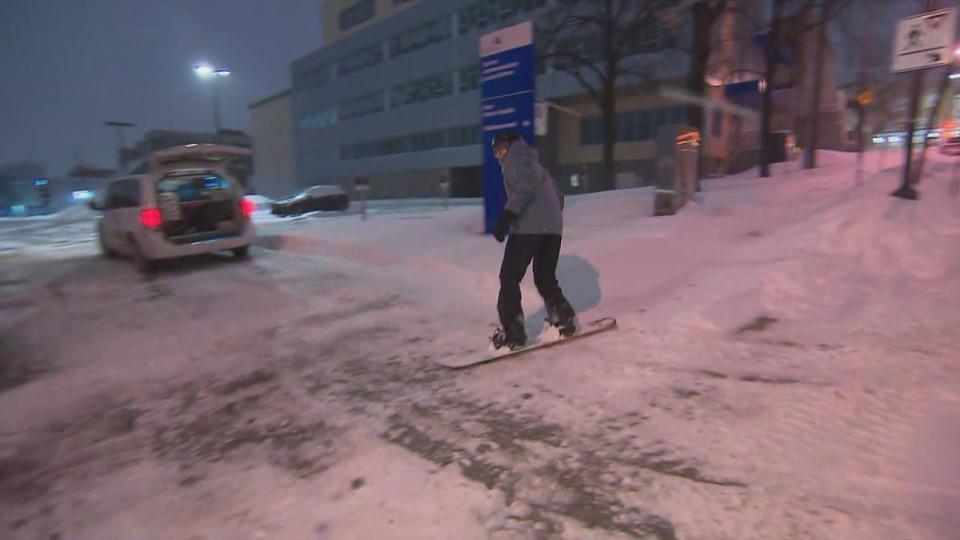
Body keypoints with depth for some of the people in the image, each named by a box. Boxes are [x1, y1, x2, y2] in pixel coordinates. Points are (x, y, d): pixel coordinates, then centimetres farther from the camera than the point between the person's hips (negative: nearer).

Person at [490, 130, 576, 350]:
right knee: (545, 278, 19)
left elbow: (525, 186, -14)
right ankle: (563, 319, 18)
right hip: (553, 227, 8)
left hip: (529, 226, -8)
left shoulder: (514, 158, 7)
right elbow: (558, 196, 29)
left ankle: (511, 330, -10)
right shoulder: (535, 164, 32)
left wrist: (506, 216, -19)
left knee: (509, 277, -4)